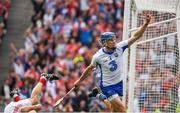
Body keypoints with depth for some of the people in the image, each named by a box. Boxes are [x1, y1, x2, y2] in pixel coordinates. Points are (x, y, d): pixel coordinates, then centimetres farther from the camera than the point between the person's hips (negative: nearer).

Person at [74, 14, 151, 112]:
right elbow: (90, 68, 3)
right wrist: (80, 80, 14)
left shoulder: (119, 47, -11)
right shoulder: (98, 56, -15)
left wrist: (146, 24, -26)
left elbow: (135, 36, -15)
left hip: (119, 83, 4)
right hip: (107, 86, -4)